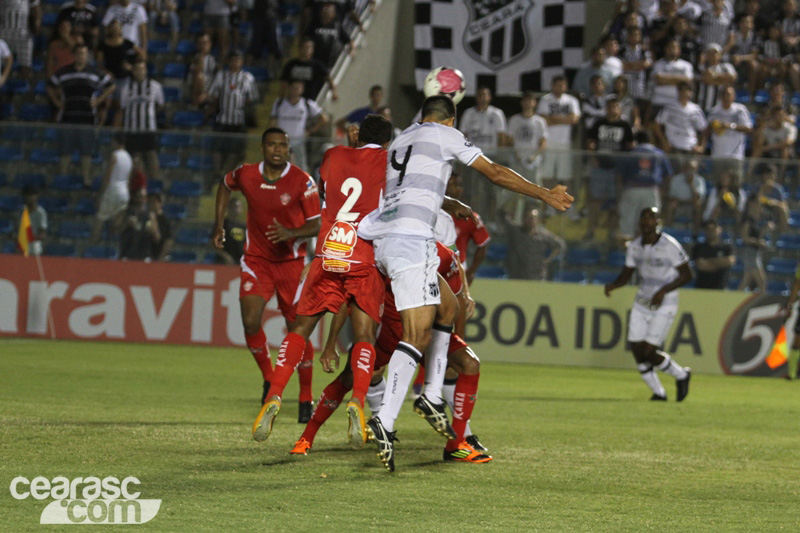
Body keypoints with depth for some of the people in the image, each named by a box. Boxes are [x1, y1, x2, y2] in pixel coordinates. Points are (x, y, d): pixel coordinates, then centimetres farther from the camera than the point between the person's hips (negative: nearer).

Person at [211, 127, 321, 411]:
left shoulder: (302, 182, -13)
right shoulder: (246, 174, -5)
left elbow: (316, 225, -11)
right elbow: (225, 185, 19)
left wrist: (291, 233, -31)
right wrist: (219, 225, 13)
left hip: (290, 260, -2)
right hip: (256, 259, 2)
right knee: (250, 322, -15)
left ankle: (305, 399, 12)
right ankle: (268, 378, 11)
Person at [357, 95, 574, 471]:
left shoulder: (400, 141, 27)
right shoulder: (445, 135, 7)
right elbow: (496, 174, 9)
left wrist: (451, 206, 62)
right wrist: (545, 195, 19)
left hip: (384, 240, 9)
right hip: (412, 239, -9)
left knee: (448, 306, 22)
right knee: (418, 334, -14)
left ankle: (432, 396, 15)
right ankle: (385, 420, -27)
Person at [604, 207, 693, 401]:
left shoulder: (670, 245, -15)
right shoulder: (634, 246, 4)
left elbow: (686, 274, -10)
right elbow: (627, 274, 11)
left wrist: (664, 290, -21)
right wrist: (613, 285, -11)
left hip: (663, 305, -6)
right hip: (641, 303, 6)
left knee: (649, 352, -12)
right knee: (637, 349, -2)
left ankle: (681, 374, 15)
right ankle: (658, 392, 16)